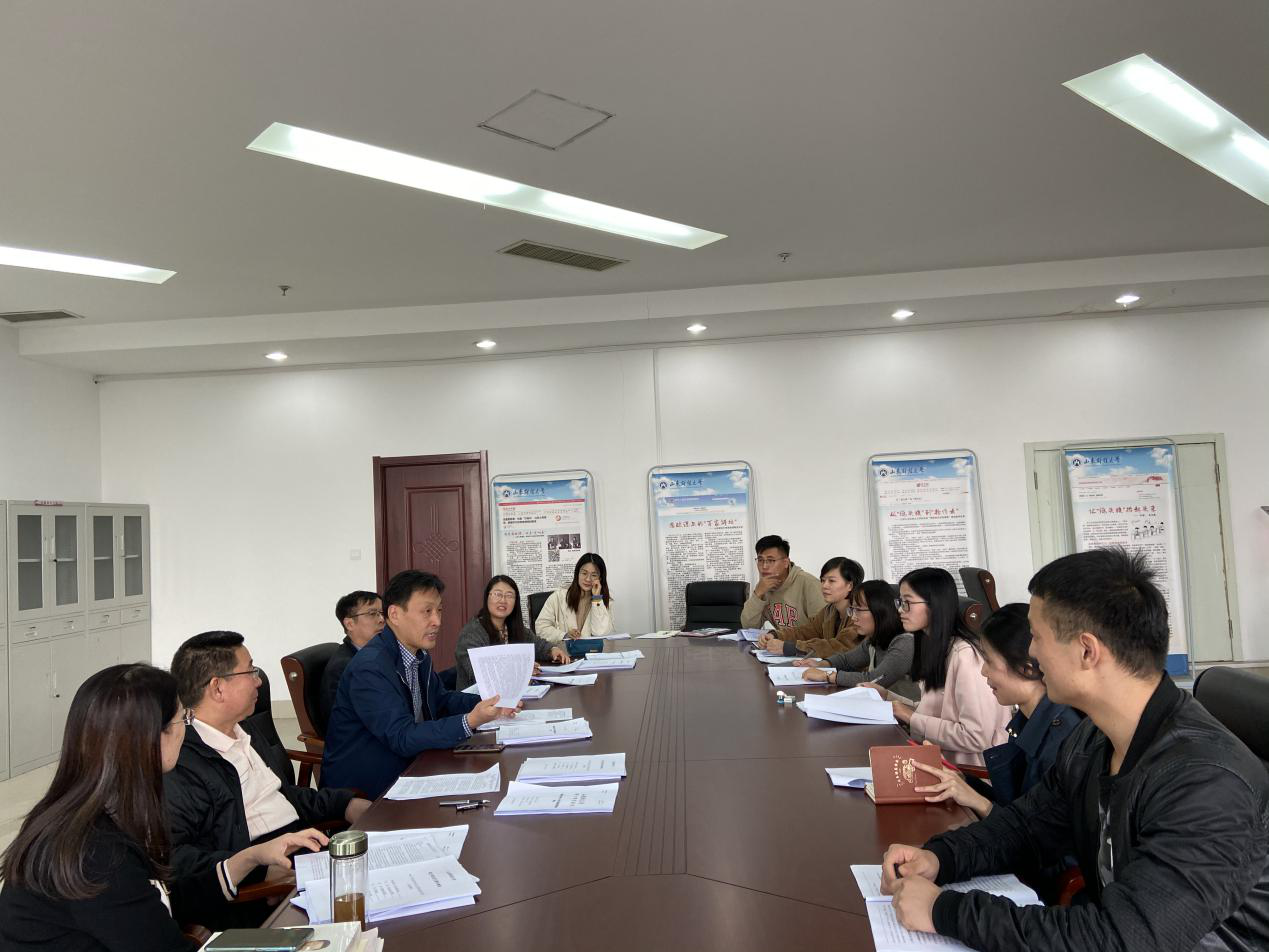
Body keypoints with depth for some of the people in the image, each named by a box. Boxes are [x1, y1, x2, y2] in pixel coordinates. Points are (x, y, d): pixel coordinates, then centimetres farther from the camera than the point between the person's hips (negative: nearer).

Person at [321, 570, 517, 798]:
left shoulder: (419, 654, 5)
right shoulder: (370, 668, -23)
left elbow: (441, 700, 16)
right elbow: (402, 738, -26)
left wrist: (489, 703, -1)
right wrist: (470, 721, -34)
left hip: (406, 769, 8)